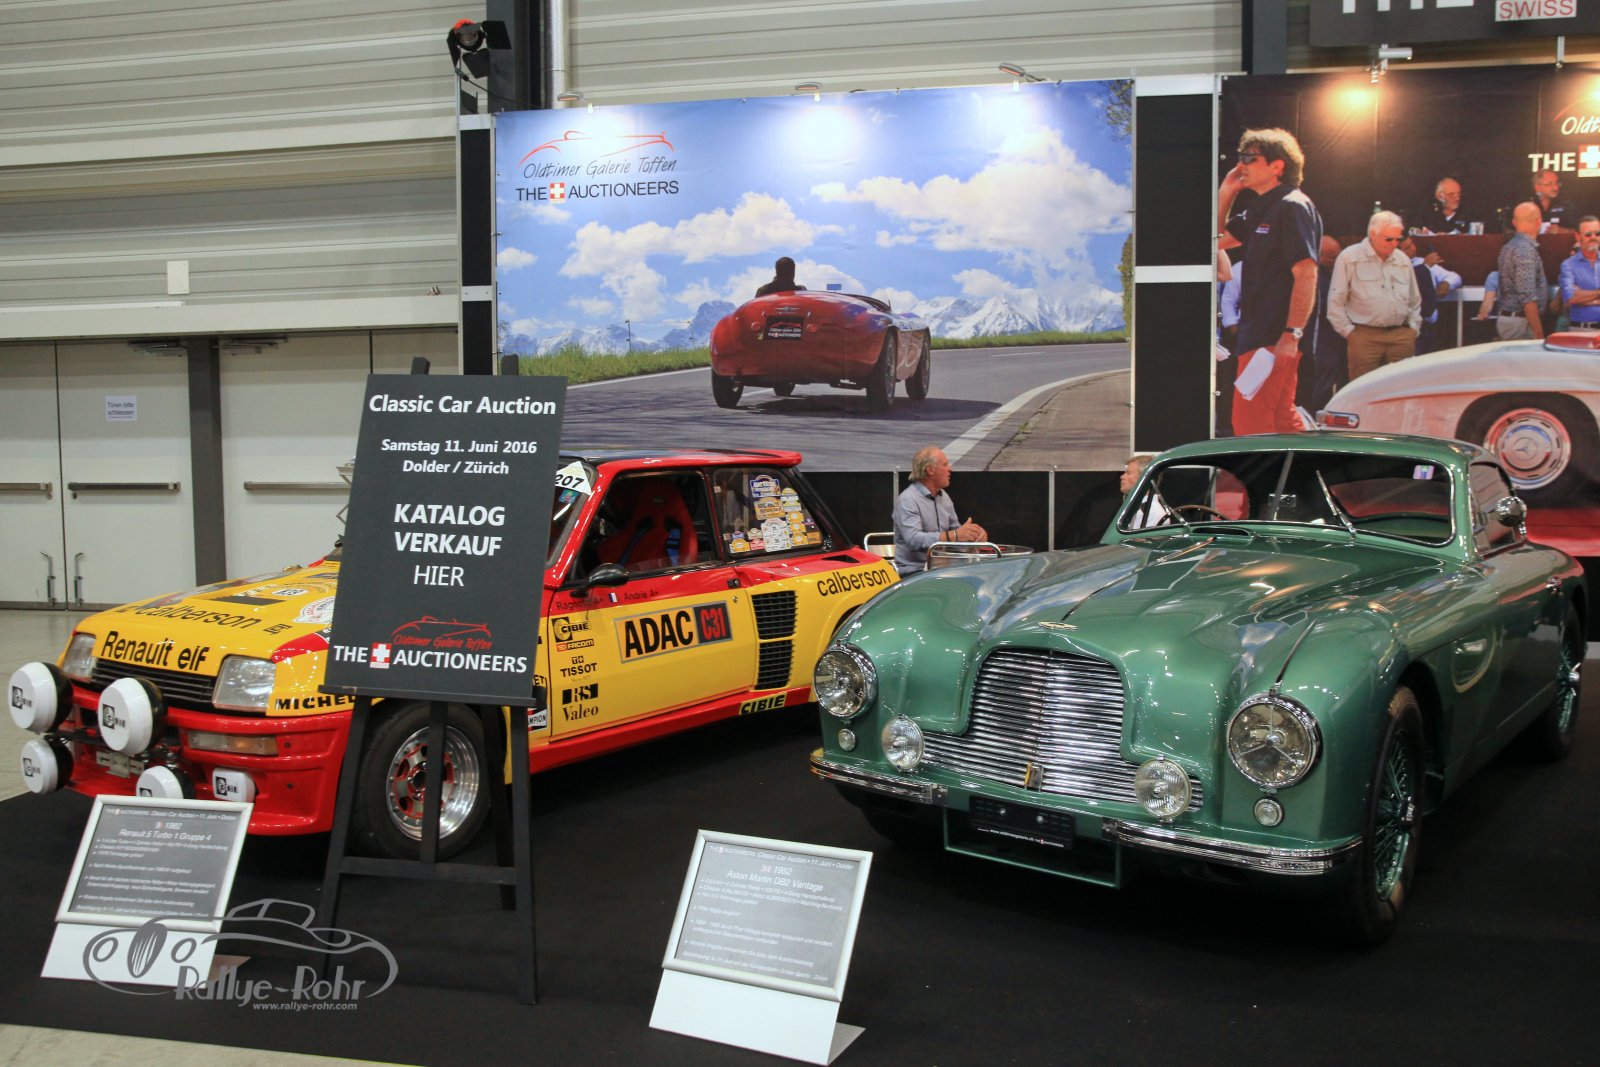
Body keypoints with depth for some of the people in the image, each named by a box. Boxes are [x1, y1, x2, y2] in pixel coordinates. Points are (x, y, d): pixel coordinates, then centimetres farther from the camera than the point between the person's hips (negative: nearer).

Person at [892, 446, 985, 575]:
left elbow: (955, 528, 23)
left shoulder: (943, 496, 15)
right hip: (914, 572, -8)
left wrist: (975, 532, -1)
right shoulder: (907, 500, -13)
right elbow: (914, 540, -26)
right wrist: (955, 535, -33)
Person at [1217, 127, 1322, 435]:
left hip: (1275, 337, -10)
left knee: (1250, 423, -11)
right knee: (1281, 418, 15)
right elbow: (1217, 240, 28)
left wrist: (1292, 335, -27)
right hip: (1259, 335, 10)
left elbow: (1306, 274, -21)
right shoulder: (1260, 209, 17)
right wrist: (1226, 192, 16)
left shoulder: (1293, 207, -13)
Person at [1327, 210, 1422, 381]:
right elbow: (1335, 301, -3)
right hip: (1364, 335, -5)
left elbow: (1414, 299, 23)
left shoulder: (1403, 260, 14)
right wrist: (1348, 331, -6)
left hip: (1402, 335, 5)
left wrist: (1413, 327, 13)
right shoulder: (1349, 258, -3)